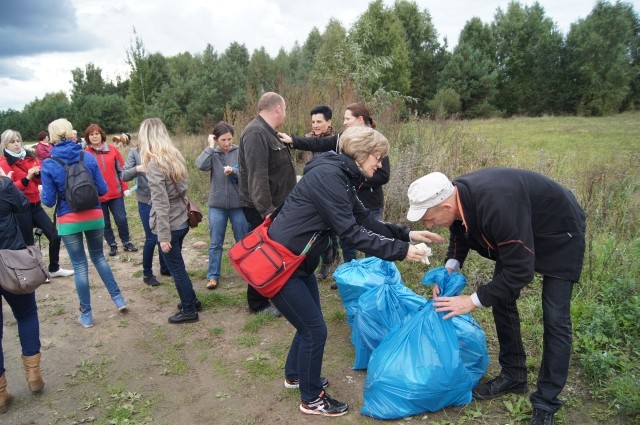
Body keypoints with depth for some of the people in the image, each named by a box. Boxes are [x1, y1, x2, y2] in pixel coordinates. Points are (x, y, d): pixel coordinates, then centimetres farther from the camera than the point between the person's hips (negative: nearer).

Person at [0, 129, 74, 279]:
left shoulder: (29, 157, 9)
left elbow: (41, 180, 11)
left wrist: (38, 174, -10)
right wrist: (26, 178, -25)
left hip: (35, 204, 5)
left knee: (54, 235, 5)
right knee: (28, 242, 3)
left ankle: (54, 269, 20)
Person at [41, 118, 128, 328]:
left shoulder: (49, 165, -10)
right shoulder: (88, 157, -4)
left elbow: (49, 201, -8)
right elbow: (103, 189, -1)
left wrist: (42, 192, 12)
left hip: (68, 221, -2)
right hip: (94, 217, 2)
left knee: (80, 266, 8)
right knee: (98, 257, 22)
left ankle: (86, 315, 19)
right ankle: (119, 299, 23)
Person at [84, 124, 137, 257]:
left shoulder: (113, 150, 1)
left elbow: (121, 170, 4)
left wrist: (125, 187, 1)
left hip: (116, 193, 1)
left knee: (121, 219, 4)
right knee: (105, 223, 9)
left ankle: (126, 243, 22)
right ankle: (112, 245, 24)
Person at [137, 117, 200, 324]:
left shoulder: (154, 164, -18)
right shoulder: (175, 156, 5)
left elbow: (161, 203, -20)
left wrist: (163, 235, -17)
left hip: (169, 225, -8)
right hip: (181, 221, 8)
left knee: (176, 268, 6)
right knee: (177, 266, 22)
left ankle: (189, 310, 18)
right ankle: (191, 301, 33)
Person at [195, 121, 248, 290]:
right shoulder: (212, 153, -1)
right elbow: (200, 165, -18)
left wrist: (234, 171, -27)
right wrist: (211, 147, -14)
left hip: (238, 204, -1)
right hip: (217, 205, 1)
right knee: (215, 243, 8)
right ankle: (213, 276, 19)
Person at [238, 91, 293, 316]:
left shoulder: (267, 132, 14)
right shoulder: (256, 133, -22)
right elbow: (257, 176, -29)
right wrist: (266, 210, -30)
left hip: (274, 204, 10)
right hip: (262, 208, -10)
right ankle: (258, 303, 16)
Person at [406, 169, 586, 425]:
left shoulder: (499, 205, -43)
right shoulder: (456, 196, -19)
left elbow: (520, 271, -36)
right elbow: (460, 233, 3)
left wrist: (474, 301, -29)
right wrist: (450, 268, -14)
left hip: (559, 236, -7)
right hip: (517, 234, 8)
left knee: (554, 318, -7)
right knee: (501, 299, 7)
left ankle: (546, 403, 6)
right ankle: (513, 375, 23)